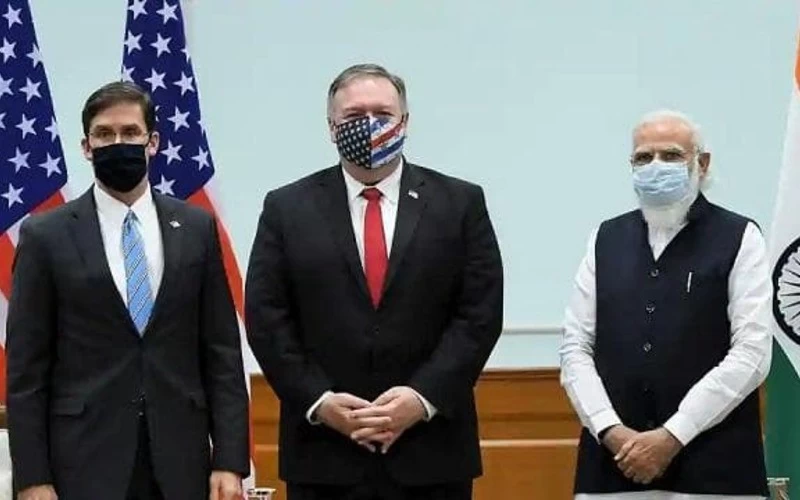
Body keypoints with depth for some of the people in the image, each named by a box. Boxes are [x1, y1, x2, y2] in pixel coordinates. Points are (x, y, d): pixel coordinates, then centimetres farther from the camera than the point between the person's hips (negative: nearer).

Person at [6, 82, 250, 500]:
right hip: (85, 464, -2)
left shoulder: (196, 228, 6)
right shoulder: (46, 235, 0)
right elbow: (26, 369, -1)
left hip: (180, 464, 2)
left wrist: (230, 461, -1)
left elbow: (221, 352, 6)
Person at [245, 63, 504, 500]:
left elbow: (481, 313, 0)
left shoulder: (461, 203, 5)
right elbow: (266, 318, 2)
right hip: (324, 454, 0)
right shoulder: (287, 208, 6)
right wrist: (317, 401, -10)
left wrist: (424, 397, -11)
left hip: (431, 452, 0)